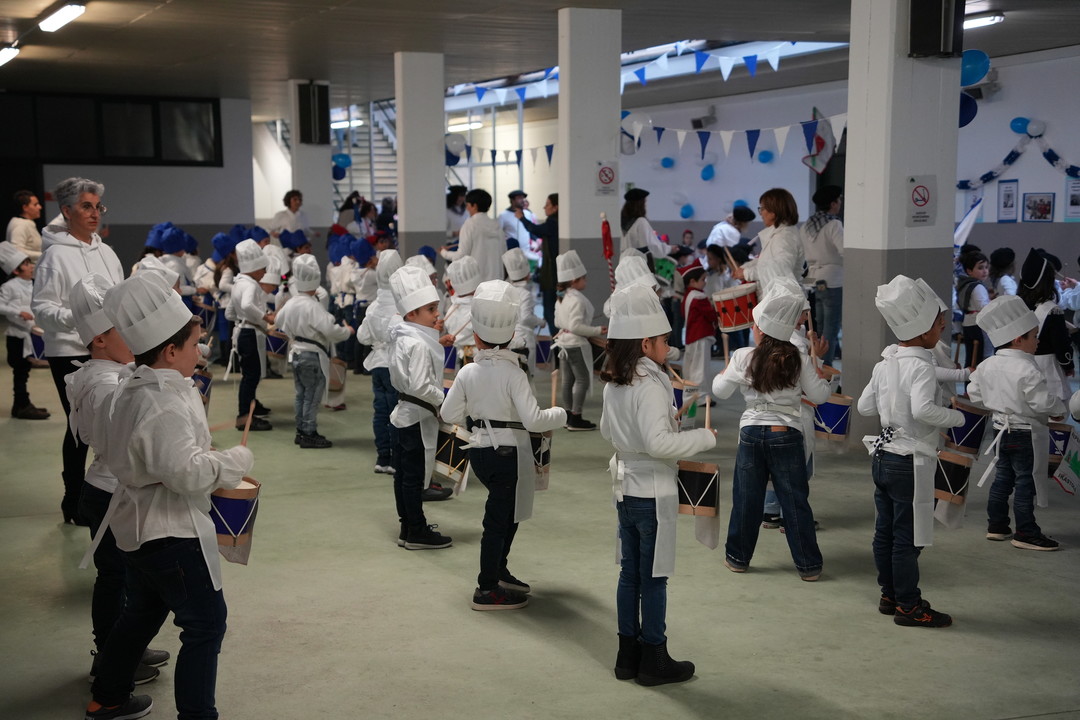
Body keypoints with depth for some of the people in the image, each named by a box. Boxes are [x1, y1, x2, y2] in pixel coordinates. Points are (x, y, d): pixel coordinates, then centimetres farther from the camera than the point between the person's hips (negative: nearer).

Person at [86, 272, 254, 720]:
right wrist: (237, 461, -17)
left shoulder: (131, 390, 6)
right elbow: (187, 471, -32)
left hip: (138, 527, 11)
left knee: (143, 612, 26)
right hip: (171, 533, -10)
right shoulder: (166, 405, -26)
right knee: (205, 623, 0)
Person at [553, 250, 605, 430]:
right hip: (577, 344, -9)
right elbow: (576, 326, -24)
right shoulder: (577, 299, -19)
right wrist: (596, 331, -19)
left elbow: (557, 321, 17)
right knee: (582, 379, -3)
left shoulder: (561, 299, 9)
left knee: (568, 380, 13)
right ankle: (576, 419, -4)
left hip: (563, 342, 9)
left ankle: (568, 415, 19)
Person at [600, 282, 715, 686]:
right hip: (653, 492, -8)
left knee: (630, 574, 15)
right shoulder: (650, 386, -21)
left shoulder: (614, 383, 6)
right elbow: (659, 443, -29)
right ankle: (653, 661, 12)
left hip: (625, 488, 8)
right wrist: (705, 437, -20)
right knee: (654, 577, 3)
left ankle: (628, 656, 24)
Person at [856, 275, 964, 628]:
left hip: (883, 457, 8)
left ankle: (889, 595, 27)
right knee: (908, 536, 1)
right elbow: (923, 409, -33)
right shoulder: (922, 367, -19)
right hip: (911, 462, -8)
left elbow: (865, 406, 11)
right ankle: (909, 606, 9)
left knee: (885, 530, 15)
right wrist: (957, 417, -19)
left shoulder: (884, 365, 5)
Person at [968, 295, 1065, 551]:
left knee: (1003, 477, 17)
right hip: (1026, 434, -8)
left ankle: (996, 525, 24)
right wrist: (1059, 409, -4)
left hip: (1002, 430, 8)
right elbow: (1042, 402, -24)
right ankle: (1026, 534, 6)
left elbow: (974, 393, 10)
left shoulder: (987, 365, 1)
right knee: (1026, 482, 0)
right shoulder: (1027, 370, -23)